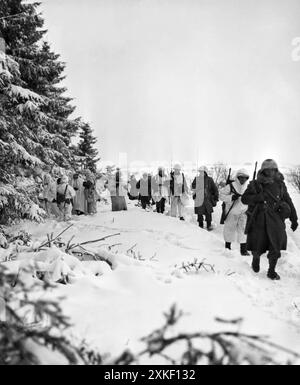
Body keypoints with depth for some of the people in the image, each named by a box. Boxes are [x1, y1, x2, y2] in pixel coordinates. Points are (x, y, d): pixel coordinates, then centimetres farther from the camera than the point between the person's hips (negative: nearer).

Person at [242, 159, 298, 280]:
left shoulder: (280, 185, 4)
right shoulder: (255, 185, -3)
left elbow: (289, 202, 11)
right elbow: (244, 199, -5)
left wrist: (294, 219, 13)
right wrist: (258, 197, -21)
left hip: (275, 221, 2)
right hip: (258, 221, -2)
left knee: (275, 248, 0)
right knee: (257, 248, 5)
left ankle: (271, 271, 21)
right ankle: (256, 259, 40)